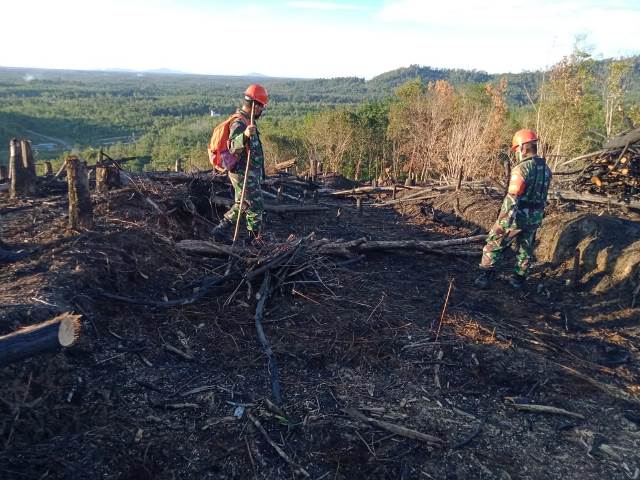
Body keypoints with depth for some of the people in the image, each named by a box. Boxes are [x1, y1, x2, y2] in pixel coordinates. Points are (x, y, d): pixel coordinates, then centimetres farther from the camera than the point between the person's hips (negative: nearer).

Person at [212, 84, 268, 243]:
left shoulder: (245, 120, 12)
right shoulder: (239, 123, -20)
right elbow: (233, 147, -36)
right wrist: (244, 135, -53)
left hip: (249, 173, 10)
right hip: (245, 174, -10)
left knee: (241, 205, 19)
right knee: (255, 207, 0)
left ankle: (221, 231, 25)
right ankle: (255, 239, 11)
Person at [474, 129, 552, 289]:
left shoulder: (521, 169, -21)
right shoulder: (546, 168, 5)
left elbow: (512, 198, -23)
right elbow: (542, 195, 11)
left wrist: (502, 223, -20)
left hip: (517, 217, -7)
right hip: (535, 218, 7)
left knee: (493, 246, 5)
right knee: (526, 249, 19)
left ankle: (484, 277, 8)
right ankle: (519, 279, 29)